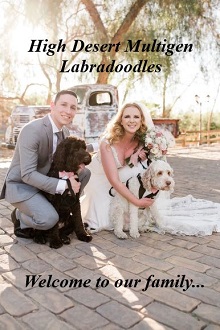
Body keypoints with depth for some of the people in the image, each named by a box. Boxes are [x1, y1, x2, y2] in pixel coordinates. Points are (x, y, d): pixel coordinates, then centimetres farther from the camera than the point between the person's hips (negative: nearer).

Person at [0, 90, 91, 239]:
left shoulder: (65, 132, 0)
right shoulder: (32, 130, -26)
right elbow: (27, 174, -29)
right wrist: (64, 185, -33)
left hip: (44, 179, 8)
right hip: (21, 185, -8)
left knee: (85, 173, -3)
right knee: (49, 219, -29)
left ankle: (62, 211, 10)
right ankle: (20, 217, 4)